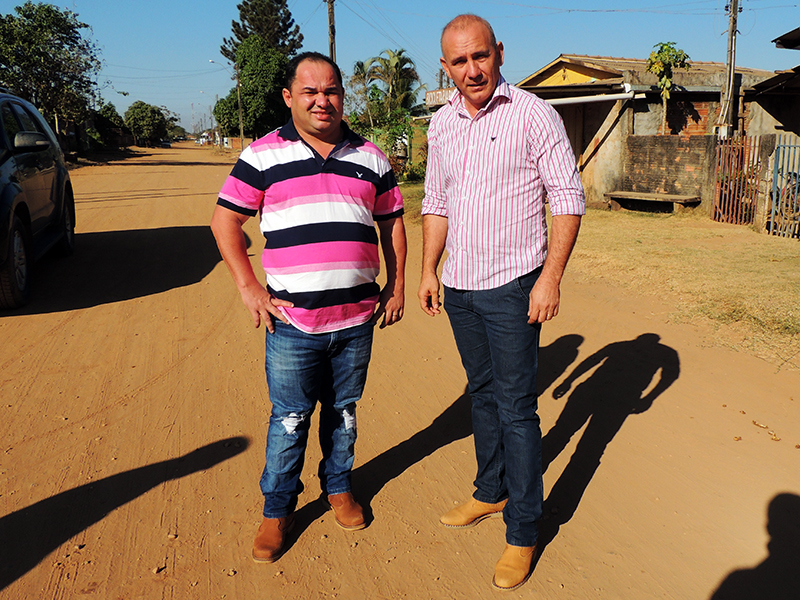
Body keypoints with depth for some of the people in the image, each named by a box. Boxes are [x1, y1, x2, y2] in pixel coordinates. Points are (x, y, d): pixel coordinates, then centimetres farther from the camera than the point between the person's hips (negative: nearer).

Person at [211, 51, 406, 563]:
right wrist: (248, 287, -4)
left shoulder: (370, 157, 9)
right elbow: (225, 221, 2)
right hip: (293, 321, -2)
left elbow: (392, 222, 17)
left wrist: (397, 285, 12)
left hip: (358, 318, 3)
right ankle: (277, 511, 24)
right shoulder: (264, 155, 0)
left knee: (344, 411, 17)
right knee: (289, 420, 6)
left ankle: (339, 486, 38)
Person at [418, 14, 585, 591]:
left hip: (512, 287, -6)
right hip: (459, 286, 6)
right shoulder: (442, 124, 9)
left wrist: (550, 279, -16)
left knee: (516, 406, -1)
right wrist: (429, 269, 12)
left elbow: (569, 198, -10)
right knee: (482, 393, 18)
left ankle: (524, 531, 12)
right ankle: (491, 491, 35)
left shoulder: (533, 114, -9)